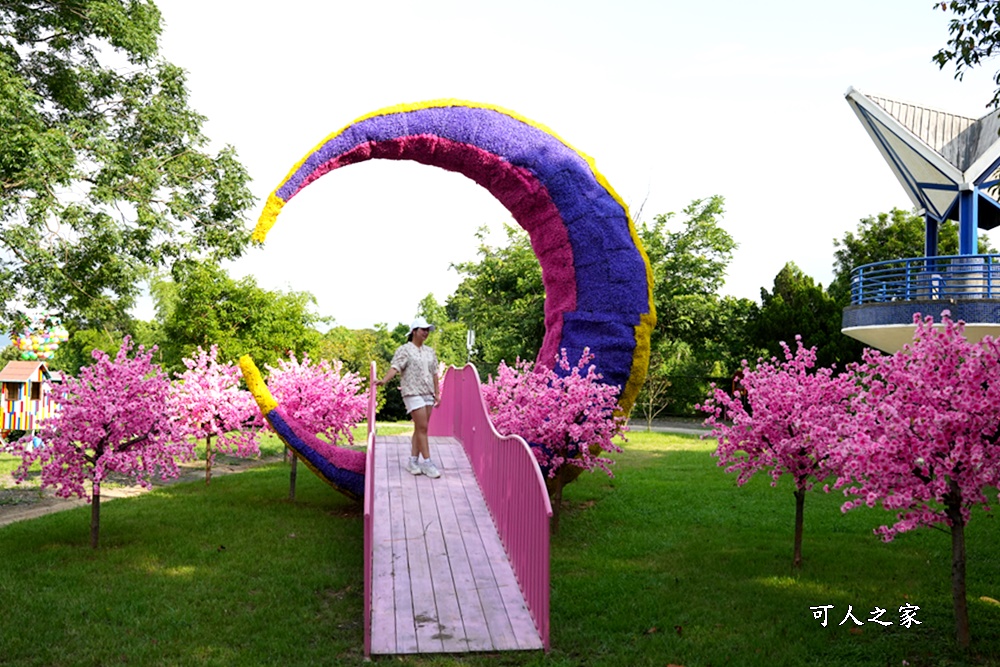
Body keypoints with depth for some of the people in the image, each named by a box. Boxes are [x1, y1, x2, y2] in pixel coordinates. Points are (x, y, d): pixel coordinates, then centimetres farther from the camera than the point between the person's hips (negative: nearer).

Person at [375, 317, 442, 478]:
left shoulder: (430, 351, 15)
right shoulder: (404, 350, -3)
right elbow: (395, 367, -16)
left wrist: (437, 393, 12)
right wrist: (384, 380, -32)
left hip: (428, 394, 6)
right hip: (413, 393, -6)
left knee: (420, 429, 6)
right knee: (422, 428, -9)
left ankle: (413, 461, 13)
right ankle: (427, 463, -4)